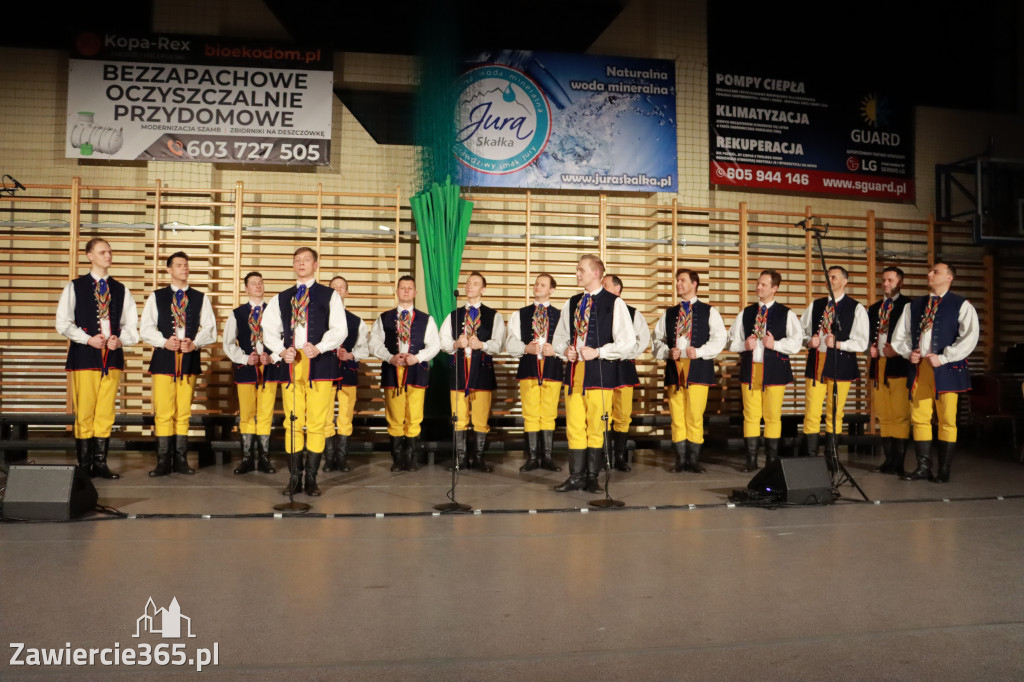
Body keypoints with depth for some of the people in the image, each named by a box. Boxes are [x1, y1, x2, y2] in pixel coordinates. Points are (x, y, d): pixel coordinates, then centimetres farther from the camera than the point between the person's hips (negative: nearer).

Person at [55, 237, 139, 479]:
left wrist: (120, 340, -6)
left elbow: (131, 325, 13)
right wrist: (88, 339, -12)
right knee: (84, 412, -3)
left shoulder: (121, 290, 13)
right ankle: (84, 466, 5)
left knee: (106, 413, 3)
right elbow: (63, 323, 0)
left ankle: (100, 463, 10)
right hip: (84, 356, -3)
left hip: (113, 356, 3)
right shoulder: (75, 287, 5)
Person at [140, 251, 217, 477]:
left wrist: (194, 343, -10)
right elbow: (146, 328, 5)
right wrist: (165, 342, -11)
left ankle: (181, 460, 9)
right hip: (164, 359, -1)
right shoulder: (156, 297, 10)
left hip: (190, 359, 1)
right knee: (163, 413, -5)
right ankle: (163, 461, 1)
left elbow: (210, 329, 7)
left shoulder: (200, 298, 12)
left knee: (183, 413, 3)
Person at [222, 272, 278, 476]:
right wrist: (245, 358, -7)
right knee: (246, 415, 4)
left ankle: (264, 458, 8)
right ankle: (247, 459, 11)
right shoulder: (237, 314, 8)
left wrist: (271, 357, -12)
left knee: (266, 415, 2)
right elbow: (229, 344, 7)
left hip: (269, 368, -1)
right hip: (245, 369, 1)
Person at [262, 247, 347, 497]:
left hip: (320, 364, -3)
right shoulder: (281, 298, 18)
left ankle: (311, 478, 4)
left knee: (317, 423, -3)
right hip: (291, 364, 3)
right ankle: (294, 478, 10)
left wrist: (319, 348, -15)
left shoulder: (329, 296, 9)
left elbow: (339, 329, 0)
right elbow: (269, 329, 13)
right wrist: (281, 351, -5)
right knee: (292, 423, 3)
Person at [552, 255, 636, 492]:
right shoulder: (571, 304, 14)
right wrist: (565, 349, -1)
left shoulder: (614, 303, -3)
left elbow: (627, 341, -7)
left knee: (596, 427, 1)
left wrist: (598, 352, -14)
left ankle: (592, 478, 12)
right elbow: (559, 337, 21)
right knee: (574, 426, 5)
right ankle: (576, 477, 13)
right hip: (574, 371, 5)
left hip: (600, 372, -5)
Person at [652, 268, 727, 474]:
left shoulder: (709, 312, 8)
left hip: (698, 368, -3)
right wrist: (667, 352, -4)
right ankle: (681, 460, 9)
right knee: (677, 416, 1)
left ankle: (694, 460, 4)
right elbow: (657, 339, 16)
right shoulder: (669, 313, 18)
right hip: (674, 368, 3)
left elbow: (719, 338, -1)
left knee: (695, 416, -5)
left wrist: (699, 352, -12)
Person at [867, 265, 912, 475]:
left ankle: (898, 463, -2)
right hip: (878, 364, 6)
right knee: (884, 416, 8)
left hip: (899, 365, -6)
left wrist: (897, 351, -14)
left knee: (900, 415, -6)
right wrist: (870, 349, 3)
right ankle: (888, 460, 13)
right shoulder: (873, 309, 20)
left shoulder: (908, 305, 0)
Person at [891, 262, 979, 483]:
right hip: (918, 367, 5)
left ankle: (944, 470, 7)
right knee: (919, 418, 4)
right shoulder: (914, 305, 16)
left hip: (946, 370, -5)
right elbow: (900, 335, 20)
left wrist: (943, 358, -14)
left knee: (947, 421, -1)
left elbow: (970, 337, -9)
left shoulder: (961, 305, 0)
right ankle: (923, 467, 12)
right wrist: (908, 352, 1)